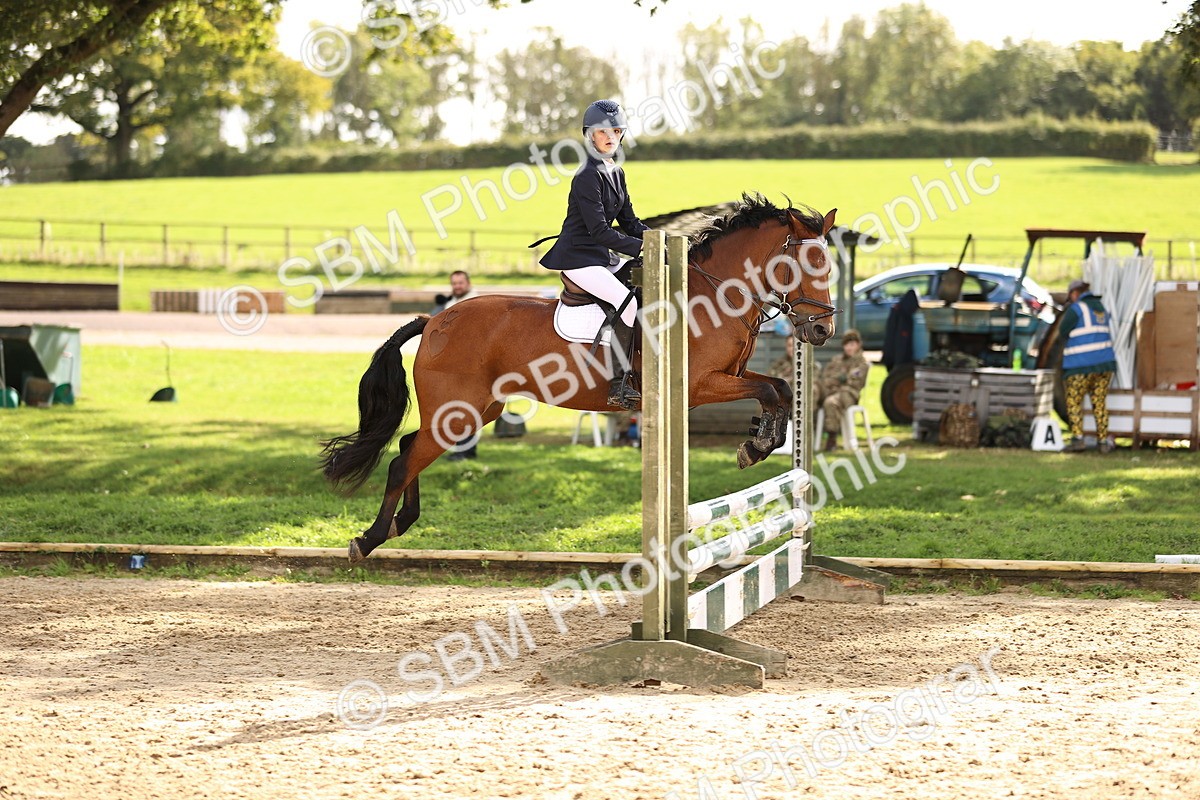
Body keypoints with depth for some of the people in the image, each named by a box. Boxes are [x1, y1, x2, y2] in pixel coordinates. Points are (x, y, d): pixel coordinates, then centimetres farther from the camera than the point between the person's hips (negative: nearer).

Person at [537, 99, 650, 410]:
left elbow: (629, 221, 15)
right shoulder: (588, 176, -16)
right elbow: (599, 230, -21)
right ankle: (619, 385, -26)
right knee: (627, 300, -27)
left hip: (603, 256, 10)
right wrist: (639, 247, -24)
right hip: (578, 258, -10)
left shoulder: (616, 173, 12)